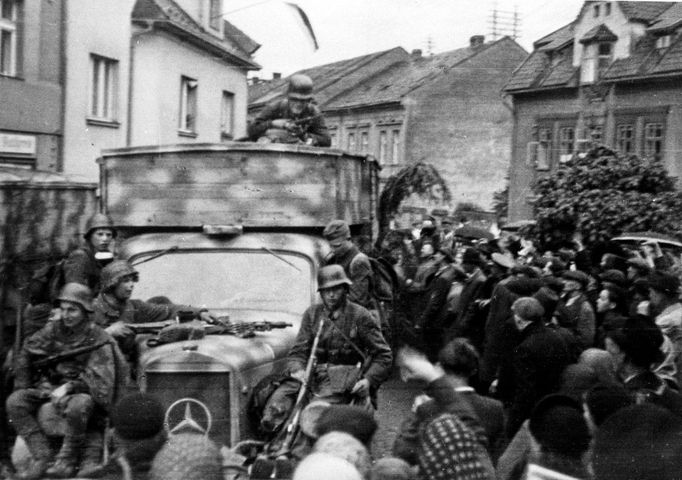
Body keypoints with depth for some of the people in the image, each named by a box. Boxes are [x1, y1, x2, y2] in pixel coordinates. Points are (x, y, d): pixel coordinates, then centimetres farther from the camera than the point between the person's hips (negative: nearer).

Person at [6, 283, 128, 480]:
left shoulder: (98, 339, -13)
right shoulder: (52, 330, 1)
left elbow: (100, 379, -18)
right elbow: (26, 354, 13)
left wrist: (69, 387, -26)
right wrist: (23, 388, 9)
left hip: (83, 392, -6)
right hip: (50, 389, 6)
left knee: (78, 406, -40)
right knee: (15, 401, -15)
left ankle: (68, 460, -20)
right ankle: (41, 456, -18)